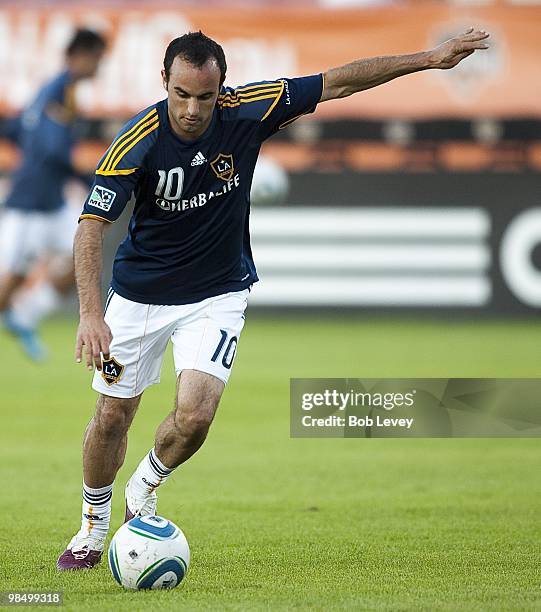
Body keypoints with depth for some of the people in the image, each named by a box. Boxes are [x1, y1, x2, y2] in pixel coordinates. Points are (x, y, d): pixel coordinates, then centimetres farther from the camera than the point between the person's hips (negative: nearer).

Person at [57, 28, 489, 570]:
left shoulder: (246, 110, -18)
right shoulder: (138, 142, -24)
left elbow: (338, 82, -8)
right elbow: (91, 225, -27)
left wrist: (431, 58, -8)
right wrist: (90, 314, -40)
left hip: (217, 294, 0)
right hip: (139, 294, 0)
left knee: (194, 415, -17)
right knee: (113, 414, 7)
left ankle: (144, 490, 15)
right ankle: (93, 527, 32)